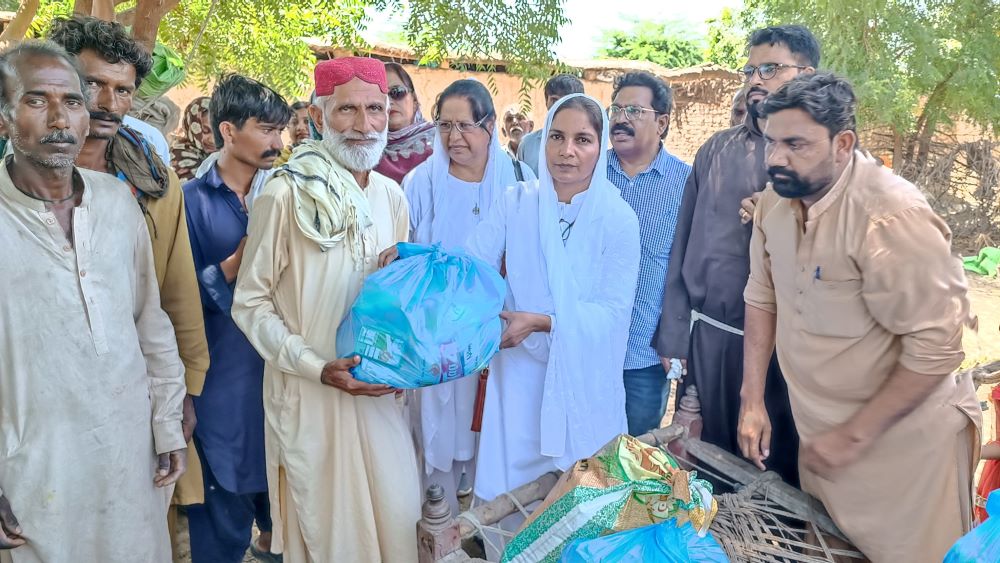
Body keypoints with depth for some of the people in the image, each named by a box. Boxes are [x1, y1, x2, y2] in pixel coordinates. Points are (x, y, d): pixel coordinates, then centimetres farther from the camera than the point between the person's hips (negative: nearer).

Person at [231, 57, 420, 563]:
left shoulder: (391, 195, 3)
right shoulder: (285, 195, -14)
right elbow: (250, 303, -9)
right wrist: (317, 367, -18)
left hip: (379, 390, 5)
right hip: (308, 394, -4)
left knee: (396, 516, 12)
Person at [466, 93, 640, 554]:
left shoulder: (618, 219, -8)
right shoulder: (516, 202, -2)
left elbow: (613, 310, -12)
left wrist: (542, 322, -24)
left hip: (583, 378, -1)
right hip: (520, 367, 1)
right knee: (511, 479, 11)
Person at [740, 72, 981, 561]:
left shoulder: (891, 215, -26)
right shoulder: (775, 201, -3)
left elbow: (936, 346, -25)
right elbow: (762, 298, 6)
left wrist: (854, 436, -18)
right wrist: (752, 401, 5)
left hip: (901, 438, -6)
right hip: (819, 430, 7)